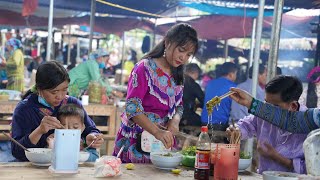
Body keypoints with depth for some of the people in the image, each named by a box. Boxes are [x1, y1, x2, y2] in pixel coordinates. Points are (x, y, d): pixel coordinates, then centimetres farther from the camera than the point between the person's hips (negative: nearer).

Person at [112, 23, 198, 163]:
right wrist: (157, 132, -33)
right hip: (136, 140, -6)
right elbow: (132, 107, -22)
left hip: (162, 141, 6)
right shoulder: (145, 68, -12)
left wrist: (175, 120, -8)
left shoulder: (176, 75, 10)